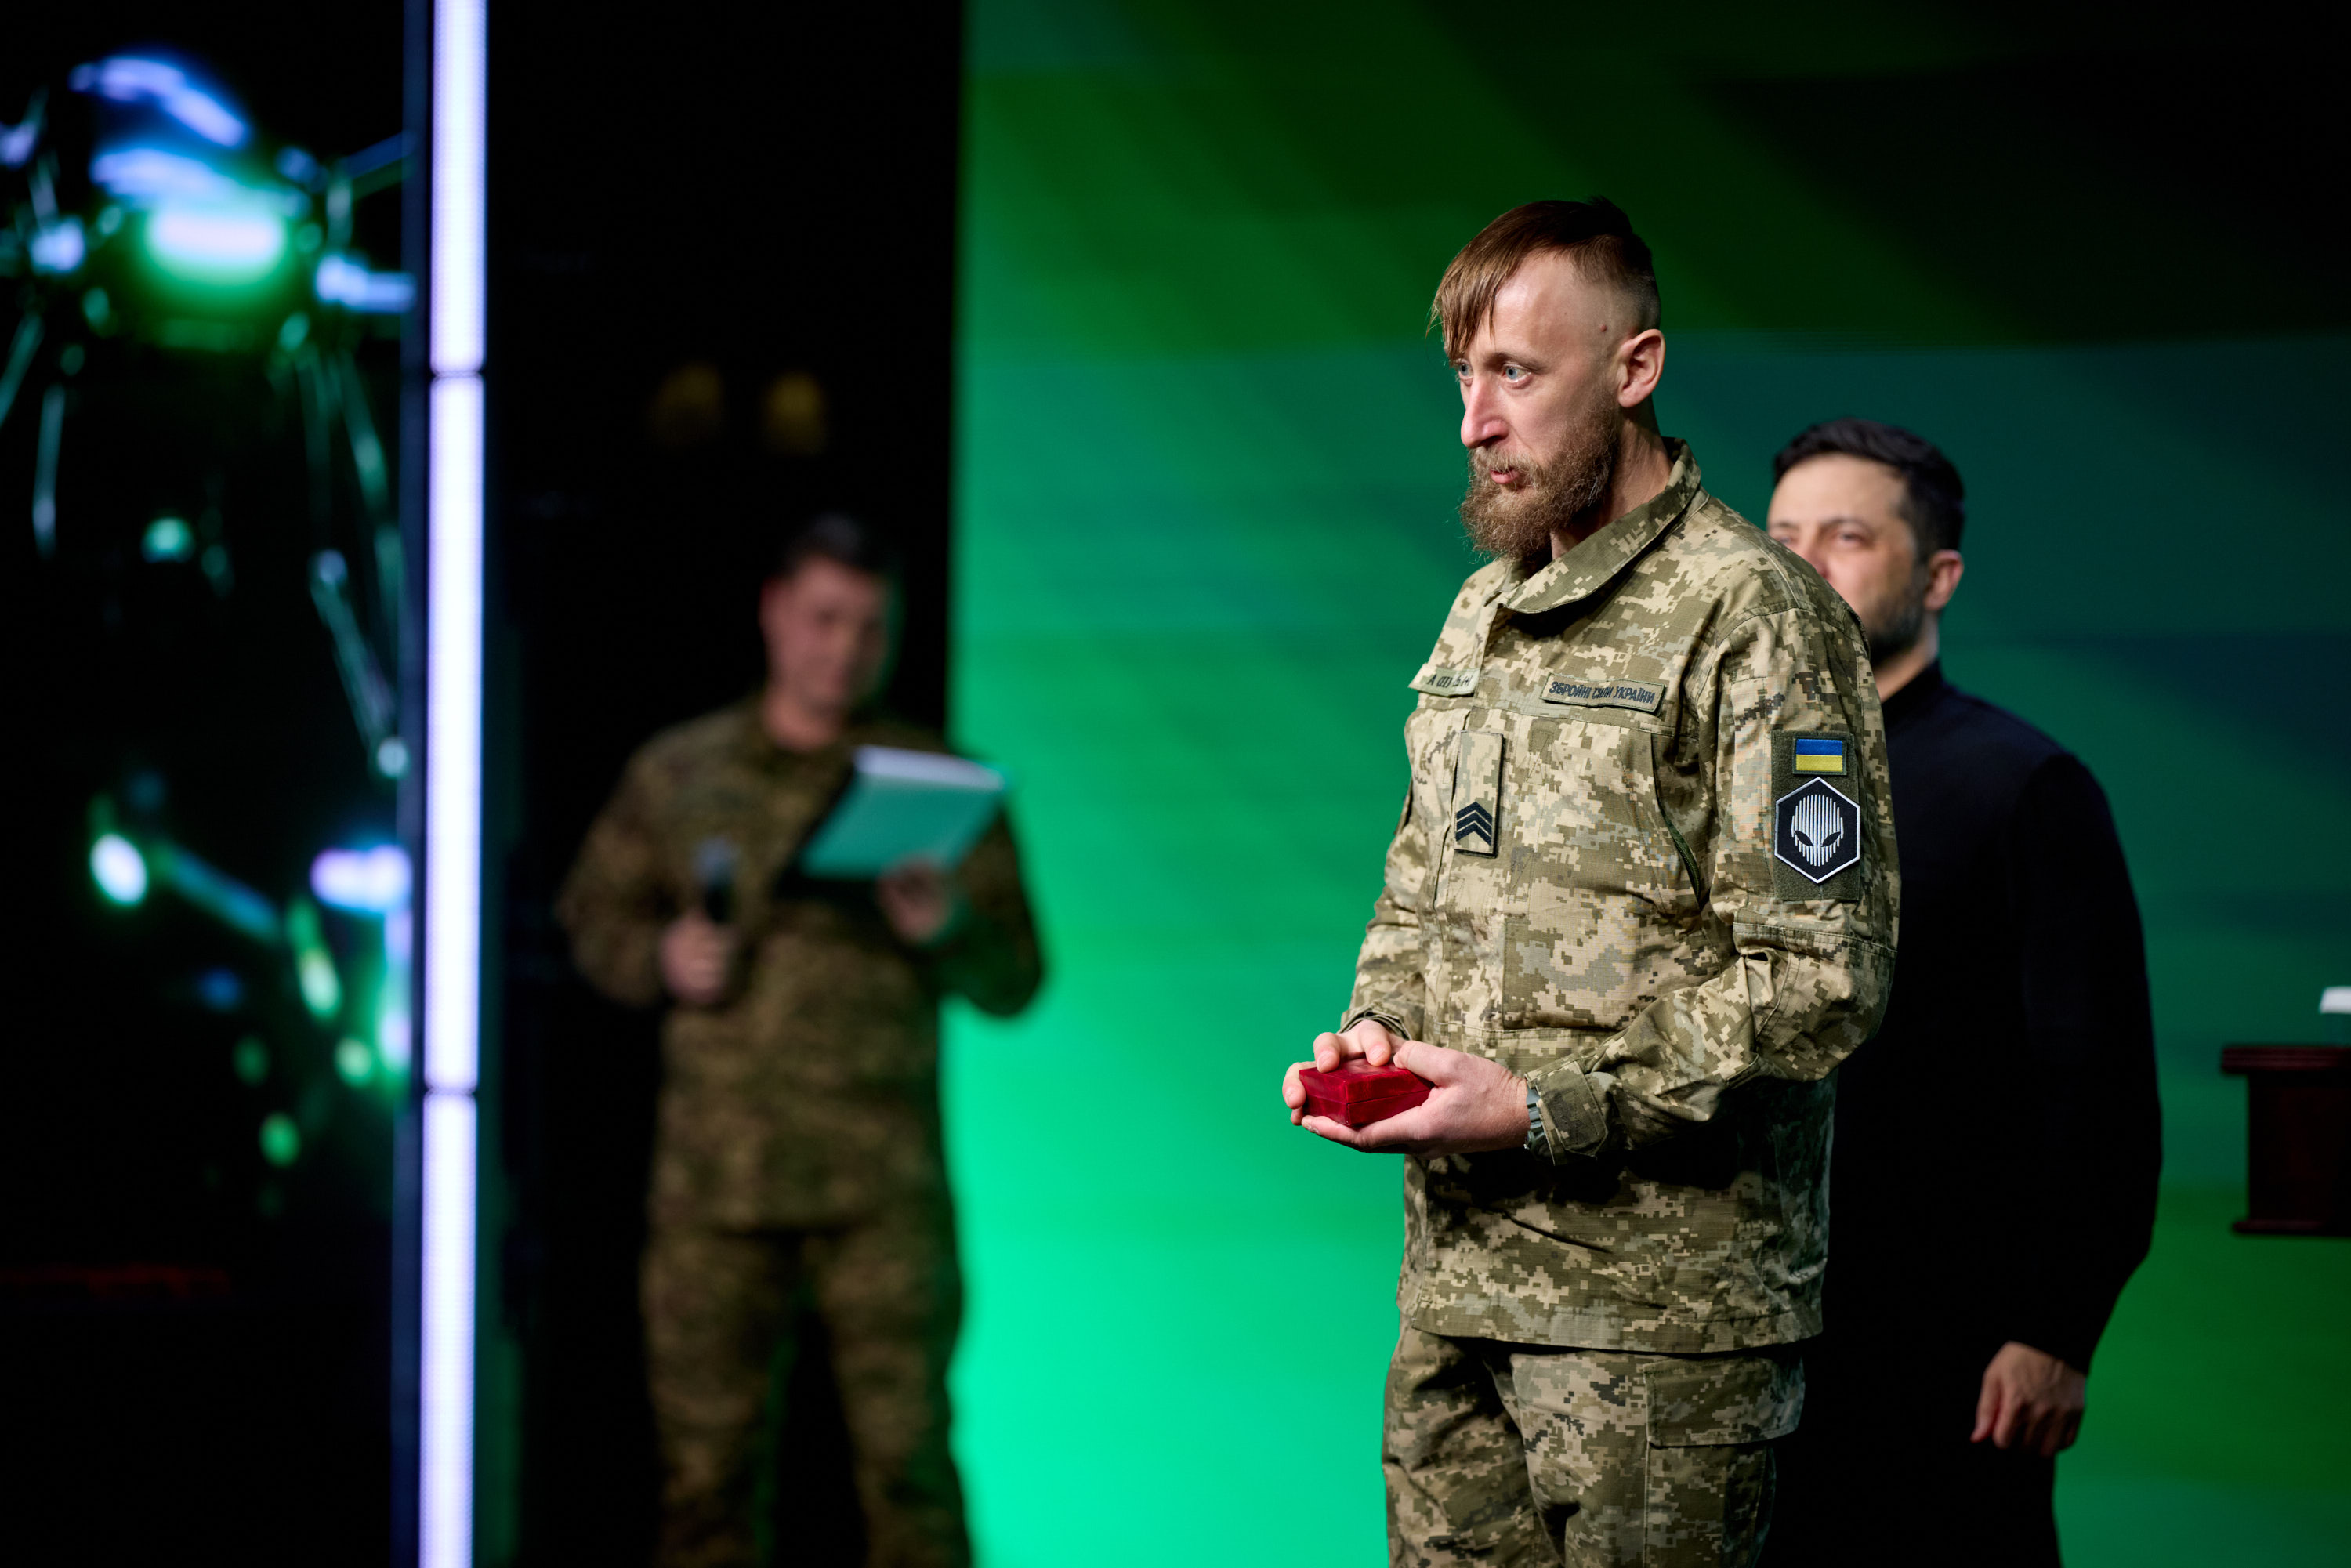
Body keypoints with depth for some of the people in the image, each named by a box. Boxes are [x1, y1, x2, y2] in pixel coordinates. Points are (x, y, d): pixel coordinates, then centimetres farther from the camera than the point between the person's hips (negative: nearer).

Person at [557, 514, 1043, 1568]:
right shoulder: (676, 775, 11)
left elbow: (1013, 979, 5)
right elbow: (596, 918, 18)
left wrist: (948, 929, -16)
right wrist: (662, 960, -3)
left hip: (882, 1185, -1)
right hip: (716, 1181, 2)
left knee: (906, 1453, -8)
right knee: (706, 1460, 2)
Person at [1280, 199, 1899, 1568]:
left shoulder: (1751, 619, -9)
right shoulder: (1482, 616, 17)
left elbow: (1819, 980, -15)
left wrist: (1545, 1106, -18)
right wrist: (1376, 1031, 5)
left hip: (1665, 1301, -7)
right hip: (1457, 1274, 7)